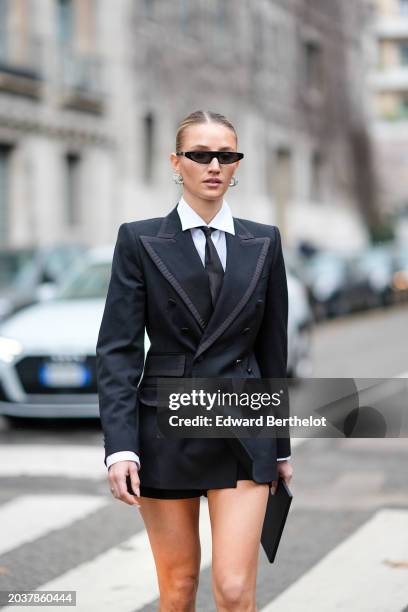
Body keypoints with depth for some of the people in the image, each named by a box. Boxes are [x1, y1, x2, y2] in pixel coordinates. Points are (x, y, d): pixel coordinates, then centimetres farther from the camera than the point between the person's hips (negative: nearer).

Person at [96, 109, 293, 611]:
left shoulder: (263, 242, 6)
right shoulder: (139, 240, -2)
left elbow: (273, 347, 11)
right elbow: (117, 349, -6)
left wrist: (281, 447, 13)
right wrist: (120, 446, -15)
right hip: (165, 430, -1)